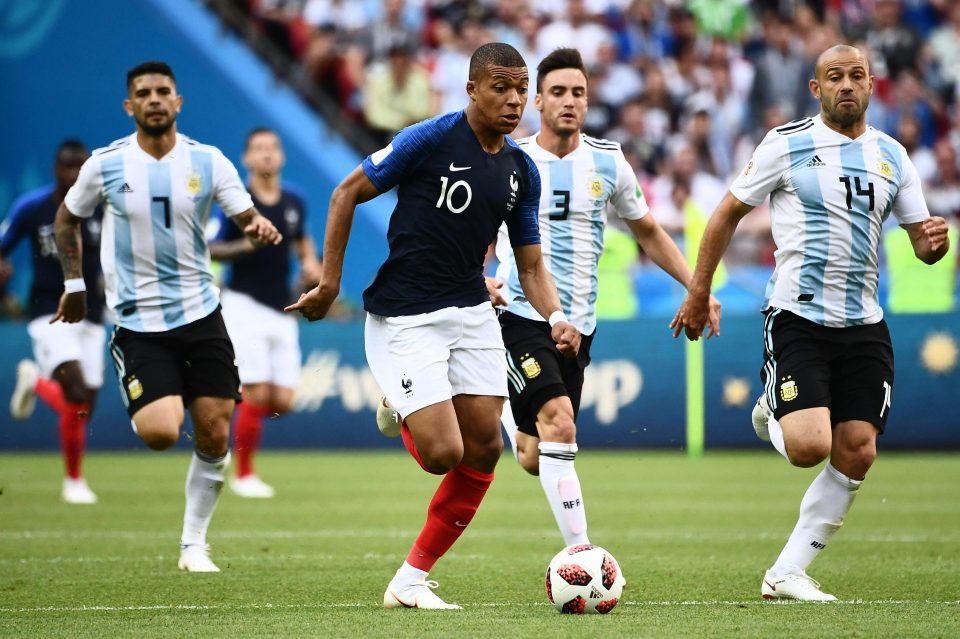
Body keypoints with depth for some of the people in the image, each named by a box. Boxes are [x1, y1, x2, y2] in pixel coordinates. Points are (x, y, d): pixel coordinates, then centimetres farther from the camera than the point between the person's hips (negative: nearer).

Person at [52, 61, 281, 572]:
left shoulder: (207, 162, -1)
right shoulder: (105, 165, -4)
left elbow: (247, 216, -1)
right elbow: (67, 219, 12)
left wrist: (262, 227, -23)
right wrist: (74, 284, 9)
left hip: (201, 315, 2)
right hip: (138, 324, -2)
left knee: (214, 437, 1)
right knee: (160, 433, -20)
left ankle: (193, 543, 18)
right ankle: (142, 408, 17)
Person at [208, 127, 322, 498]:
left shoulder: (294, 204, 7)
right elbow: (209, 249, -3)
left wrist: (311, 263, 6)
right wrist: (243, 246, -20)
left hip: (281, 312, 5)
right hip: (245, 305, -5)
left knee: (282, 401, -2)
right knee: (258, 394, -11)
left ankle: (235, 401, 29)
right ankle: (243, 475, 4)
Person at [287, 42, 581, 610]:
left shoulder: (522, 172, 6)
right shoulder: (431, 139, -12)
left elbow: (531, 265, 11)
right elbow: (348, 193, -5)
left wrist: (557, 318, -10)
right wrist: (330, 283, -8)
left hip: (472, 313, 6)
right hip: (404, 321, -6)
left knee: (484, 450, -1)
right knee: (443, 453, -14)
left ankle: (411, 580, 12)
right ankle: (399, 415, 25)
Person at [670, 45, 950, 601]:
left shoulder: (892, 155, 10)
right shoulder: (788, 144, -2)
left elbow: (923, 243, 15)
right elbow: (729, 214, 4)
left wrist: (936, 241, -9)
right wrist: (699, 293, 3)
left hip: (864, 325, 5)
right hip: (797, 319, -4)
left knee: (856, 455, -4)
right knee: (809, 447, -19)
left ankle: (786, 574, 8)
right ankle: (772, 415, 19)